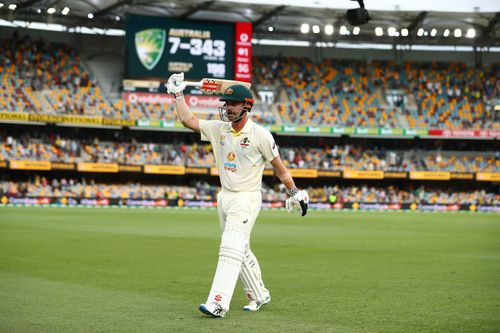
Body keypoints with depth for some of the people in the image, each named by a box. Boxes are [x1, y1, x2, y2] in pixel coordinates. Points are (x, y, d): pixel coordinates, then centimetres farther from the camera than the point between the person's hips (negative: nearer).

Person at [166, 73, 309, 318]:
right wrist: (177, 93, 2)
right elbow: (187, 120, 5)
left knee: (231, 249, -17)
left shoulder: (260, 135, -11)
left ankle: (218, 304, -24)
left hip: (247, 199, -7)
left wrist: (294, 192, 0)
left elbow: (279, 167, -3)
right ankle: (259, 295, 31)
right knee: (241, 251, 15)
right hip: (224, 197, 7)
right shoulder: (219, 129, 4)